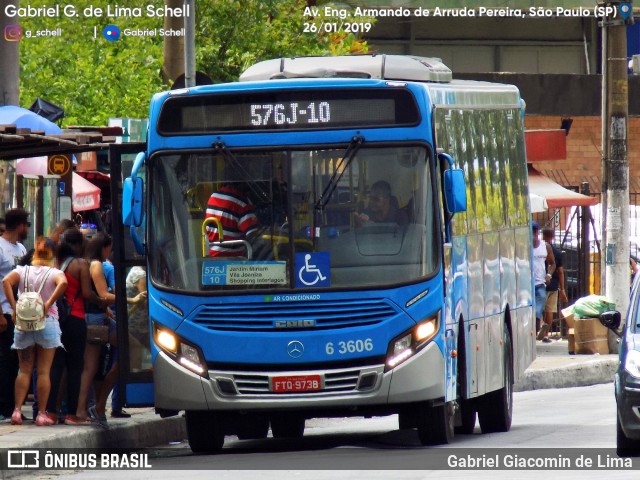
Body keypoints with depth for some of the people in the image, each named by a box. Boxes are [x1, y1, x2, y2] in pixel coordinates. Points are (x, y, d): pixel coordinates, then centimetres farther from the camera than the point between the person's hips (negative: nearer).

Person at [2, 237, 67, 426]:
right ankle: (42, 414, 0)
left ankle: (17, 410, -2)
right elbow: (63, 283, -25)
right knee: (44, 371, 2)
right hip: (47, 323, -2)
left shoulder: (23, 271, 3)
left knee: (25, 370, 9)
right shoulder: (54, 273, -3)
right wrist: (49, 304, -19)